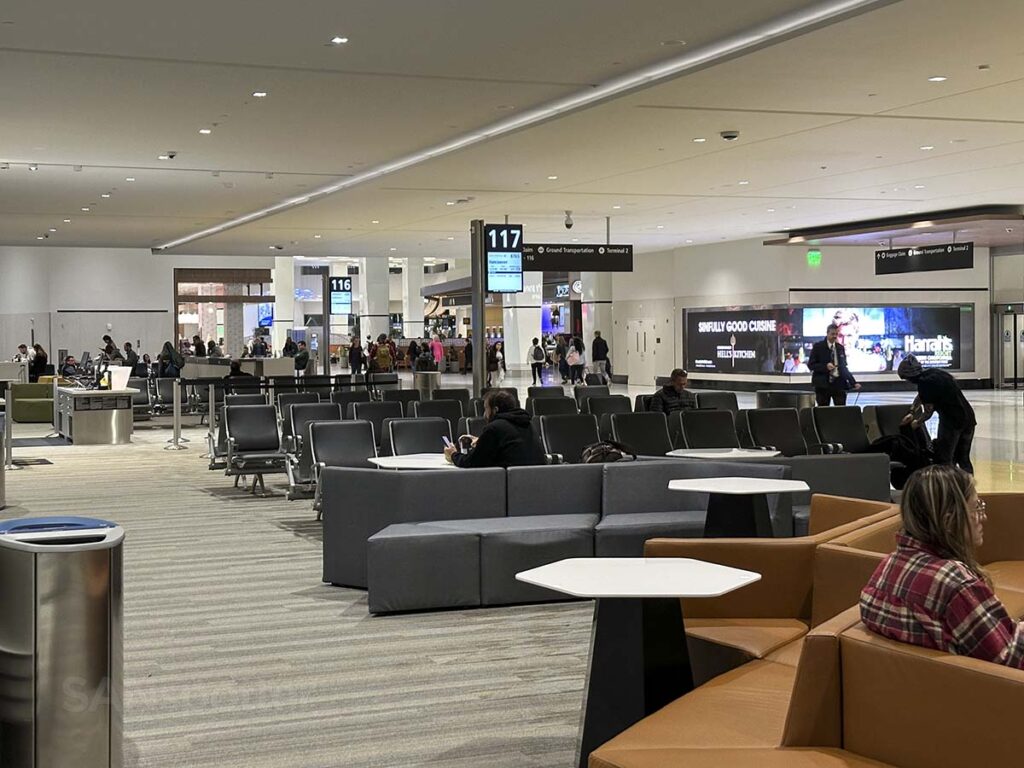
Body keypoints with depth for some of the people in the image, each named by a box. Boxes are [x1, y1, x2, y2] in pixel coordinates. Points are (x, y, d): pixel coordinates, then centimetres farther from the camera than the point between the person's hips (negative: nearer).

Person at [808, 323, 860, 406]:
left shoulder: (841, 348, 13)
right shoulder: (818, 346, 0)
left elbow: (844, 367, 18)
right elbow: (810, 365, -3)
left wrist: (853, 383, 11)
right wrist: (825, 366, -18)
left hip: (839, 383, 3)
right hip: (823, 384, -3)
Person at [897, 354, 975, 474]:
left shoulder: (925, 383, -14)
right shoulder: (933, 373, 14)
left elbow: (928, 411, -6)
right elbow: (920, 397, 30)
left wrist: (917, 422, 11)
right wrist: (911, 413, 28)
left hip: (951, 420, -8)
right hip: (968, 418, 8)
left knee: (944, 460, 1)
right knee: (964, 459, 16)